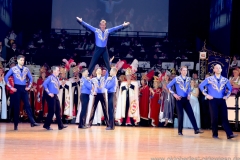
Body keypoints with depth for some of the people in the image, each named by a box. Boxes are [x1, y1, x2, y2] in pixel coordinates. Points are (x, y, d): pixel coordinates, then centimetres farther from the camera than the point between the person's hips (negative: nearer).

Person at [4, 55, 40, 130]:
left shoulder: (26, 69, 8)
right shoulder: (13, 69, -2)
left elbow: (31, 78, 19)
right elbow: (6, 77, -3)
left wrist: (29, 86, 7)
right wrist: (11, 87, -7)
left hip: (24, 88, 3)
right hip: (17, 88, -3)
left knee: (27, 105, -3)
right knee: (17, 106, 0)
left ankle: (32, 122, -8)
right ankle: (16, 124, 5)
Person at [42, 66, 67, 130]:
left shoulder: (57, 78, 15)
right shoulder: (50, 77, -9)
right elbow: (44, 84, -20)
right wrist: (49, 93, -18)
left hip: (55, 96, 8)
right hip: (51, 96, -8)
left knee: (58, 110, 7)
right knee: (52, 111, -7)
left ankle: (60, 125, 9)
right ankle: (46, 125, 2)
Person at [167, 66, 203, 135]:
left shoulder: (188, 79, 8)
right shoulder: (176, 78, -6)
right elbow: (168, 86, -6)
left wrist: (189, 94, 5)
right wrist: (174, 94, -10)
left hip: (186, 99, 4)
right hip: (179, 99, -4)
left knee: (191, 114, -2)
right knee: (180, 115, -2)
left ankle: (196, 129, -2)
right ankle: (180, 131, 7)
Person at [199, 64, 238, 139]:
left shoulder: (225, 80, 8)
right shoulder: (209, 79, -1)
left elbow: (230, 88, 20)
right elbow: (201, 85, -1)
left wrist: (227, 95, 8)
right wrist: (206, 94, -5)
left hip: (222, 100, 2)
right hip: (213, 100, -2)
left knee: (224, 117, -3)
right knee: (214, 118, -1)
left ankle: (229, 134, -10)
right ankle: (215, 134, 8)